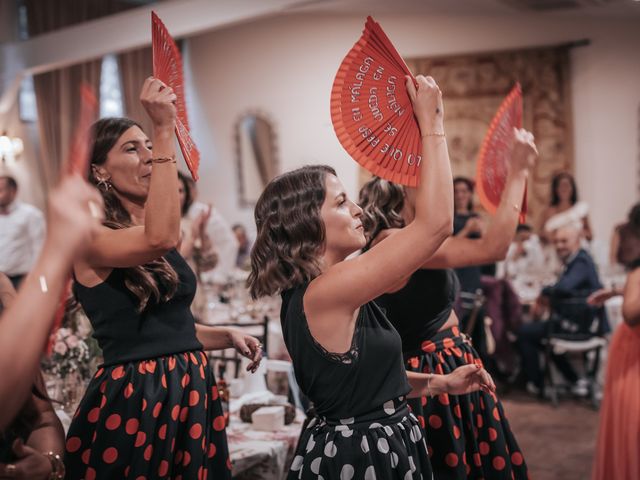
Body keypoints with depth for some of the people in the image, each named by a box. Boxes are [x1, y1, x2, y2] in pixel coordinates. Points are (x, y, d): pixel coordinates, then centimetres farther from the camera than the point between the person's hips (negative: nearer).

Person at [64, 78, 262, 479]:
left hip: (189, 388, 8)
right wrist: (166, 131, -29)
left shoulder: (153, 240, 13)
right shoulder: (90, 238, -11)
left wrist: (227, 336, 6)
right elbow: (161, 237, -32)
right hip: (134, 397, -8)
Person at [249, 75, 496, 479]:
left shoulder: (305, 295, 5)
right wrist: (431, 122, -20)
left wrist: (439, 383, 5)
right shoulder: (326, 292, -25)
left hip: (364, 446, 9)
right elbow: (436, 223, -28)